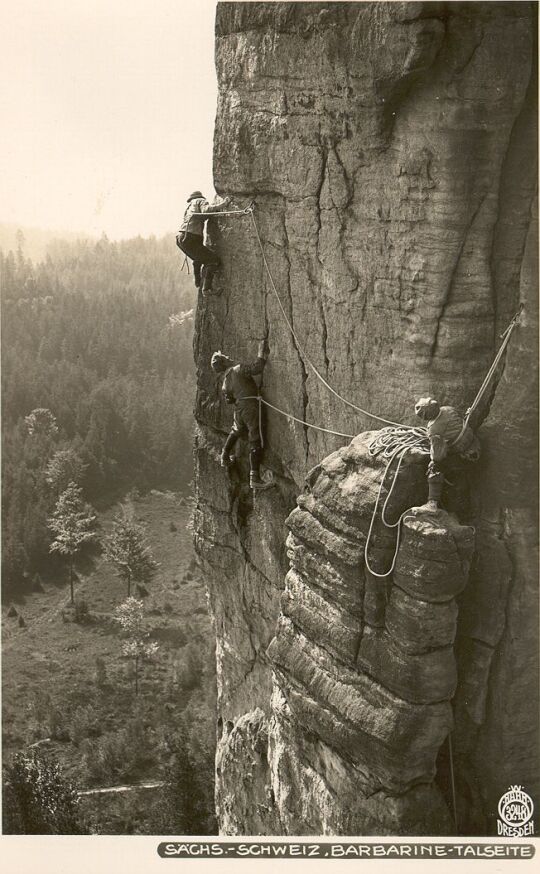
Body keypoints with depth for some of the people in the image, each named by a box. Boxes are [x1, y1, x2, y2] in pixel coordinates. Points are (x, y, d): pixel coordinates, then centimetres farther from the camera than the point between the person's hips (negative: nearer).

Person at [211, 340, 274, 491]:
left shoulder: (225, 382, 12)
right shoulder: (238, 370, -10)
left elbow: (229, 399, 20)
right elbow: (257, 367, -23)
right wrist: (261, 351, -11)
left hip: (239, 409, 8)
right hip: (250, 406, -7)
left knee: (235, 432, 36)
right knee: (256, 442, -6)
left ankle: (225, 458, 53)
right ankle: (255, 479, -10)